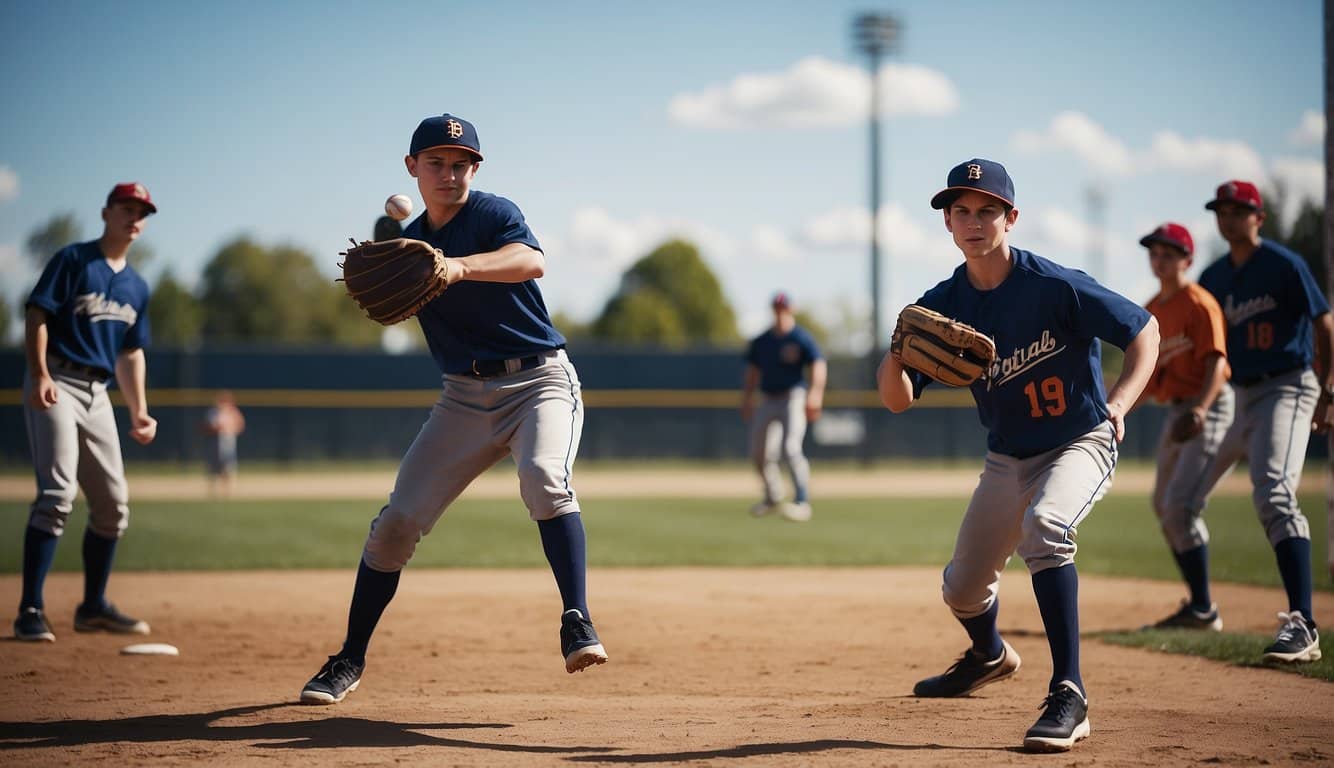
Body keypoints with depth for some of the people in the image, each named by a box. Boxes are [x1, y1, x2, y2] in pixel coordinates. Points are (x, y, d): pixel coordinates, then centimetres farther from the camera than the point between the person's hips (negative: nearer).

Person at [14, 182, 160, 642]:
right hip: (57, 385, -8)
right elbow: (37, 316, -11)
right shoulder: (73, 260, -4)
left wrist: (139, 411, 14)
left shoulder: (137, 287, 16)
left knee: (113, 503, 8)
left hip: (98, 393, 8)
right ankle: (30, 610, -18)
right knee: (58, 492, -19)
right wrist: (39, 374, -23)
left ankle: (93, 607, 21)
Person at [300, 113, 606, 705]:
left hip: (540, 380, -4)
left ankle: (577, 623, -35)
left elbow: (531, 262, -31)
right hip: (466, 396, 5)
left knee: (544, 477, -34)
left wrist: (459, 267, -48)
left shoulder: (494, 214, -10)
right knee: (398, 519, -1)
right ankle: (349, 661, 11)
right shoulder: (410, 243, 8)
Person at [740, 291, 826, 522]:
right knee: (759, 453, 9)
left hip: (793, 397, -6)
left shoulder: (801, 339, -7)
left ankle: (802, 502, -21)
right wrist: (746, 400, 10)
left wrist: (814, 394, -33)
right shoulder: (761, 341, 10)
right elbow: (752, 371, 18)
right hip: (768, 401, 6)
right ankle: (773, 498, 31)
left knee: (790, 449, -21)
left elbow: (819, 366, -18)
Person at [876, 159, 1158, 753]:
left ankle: (1068, 697, -35)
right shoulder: (942, 306, -8)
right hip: (1007, 459, 6)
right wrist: (897, 352, -33)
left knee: (1042, 524, -36)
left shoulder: (1054, 287, -21)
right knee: (962, 587, 13)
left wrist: (1119, 402, -30)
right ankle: (990, 656, 51)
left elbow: (1144, 329, -14)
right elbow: (897, 400, -11)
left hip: (1081, 443, -6)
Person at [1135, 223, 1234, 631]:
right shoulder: (1152, 311, 13)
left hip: (1209, 409, -10)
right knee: (1164, 506, 13)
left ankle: (1203, 610, -14)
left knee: (1181, 504, -17)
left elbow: (1216, 362, -21)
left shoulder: (1198, 303, -12)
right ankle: (1197, 602, 23)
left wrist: (1200, 409, -35)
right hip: (1176, 412, 10)